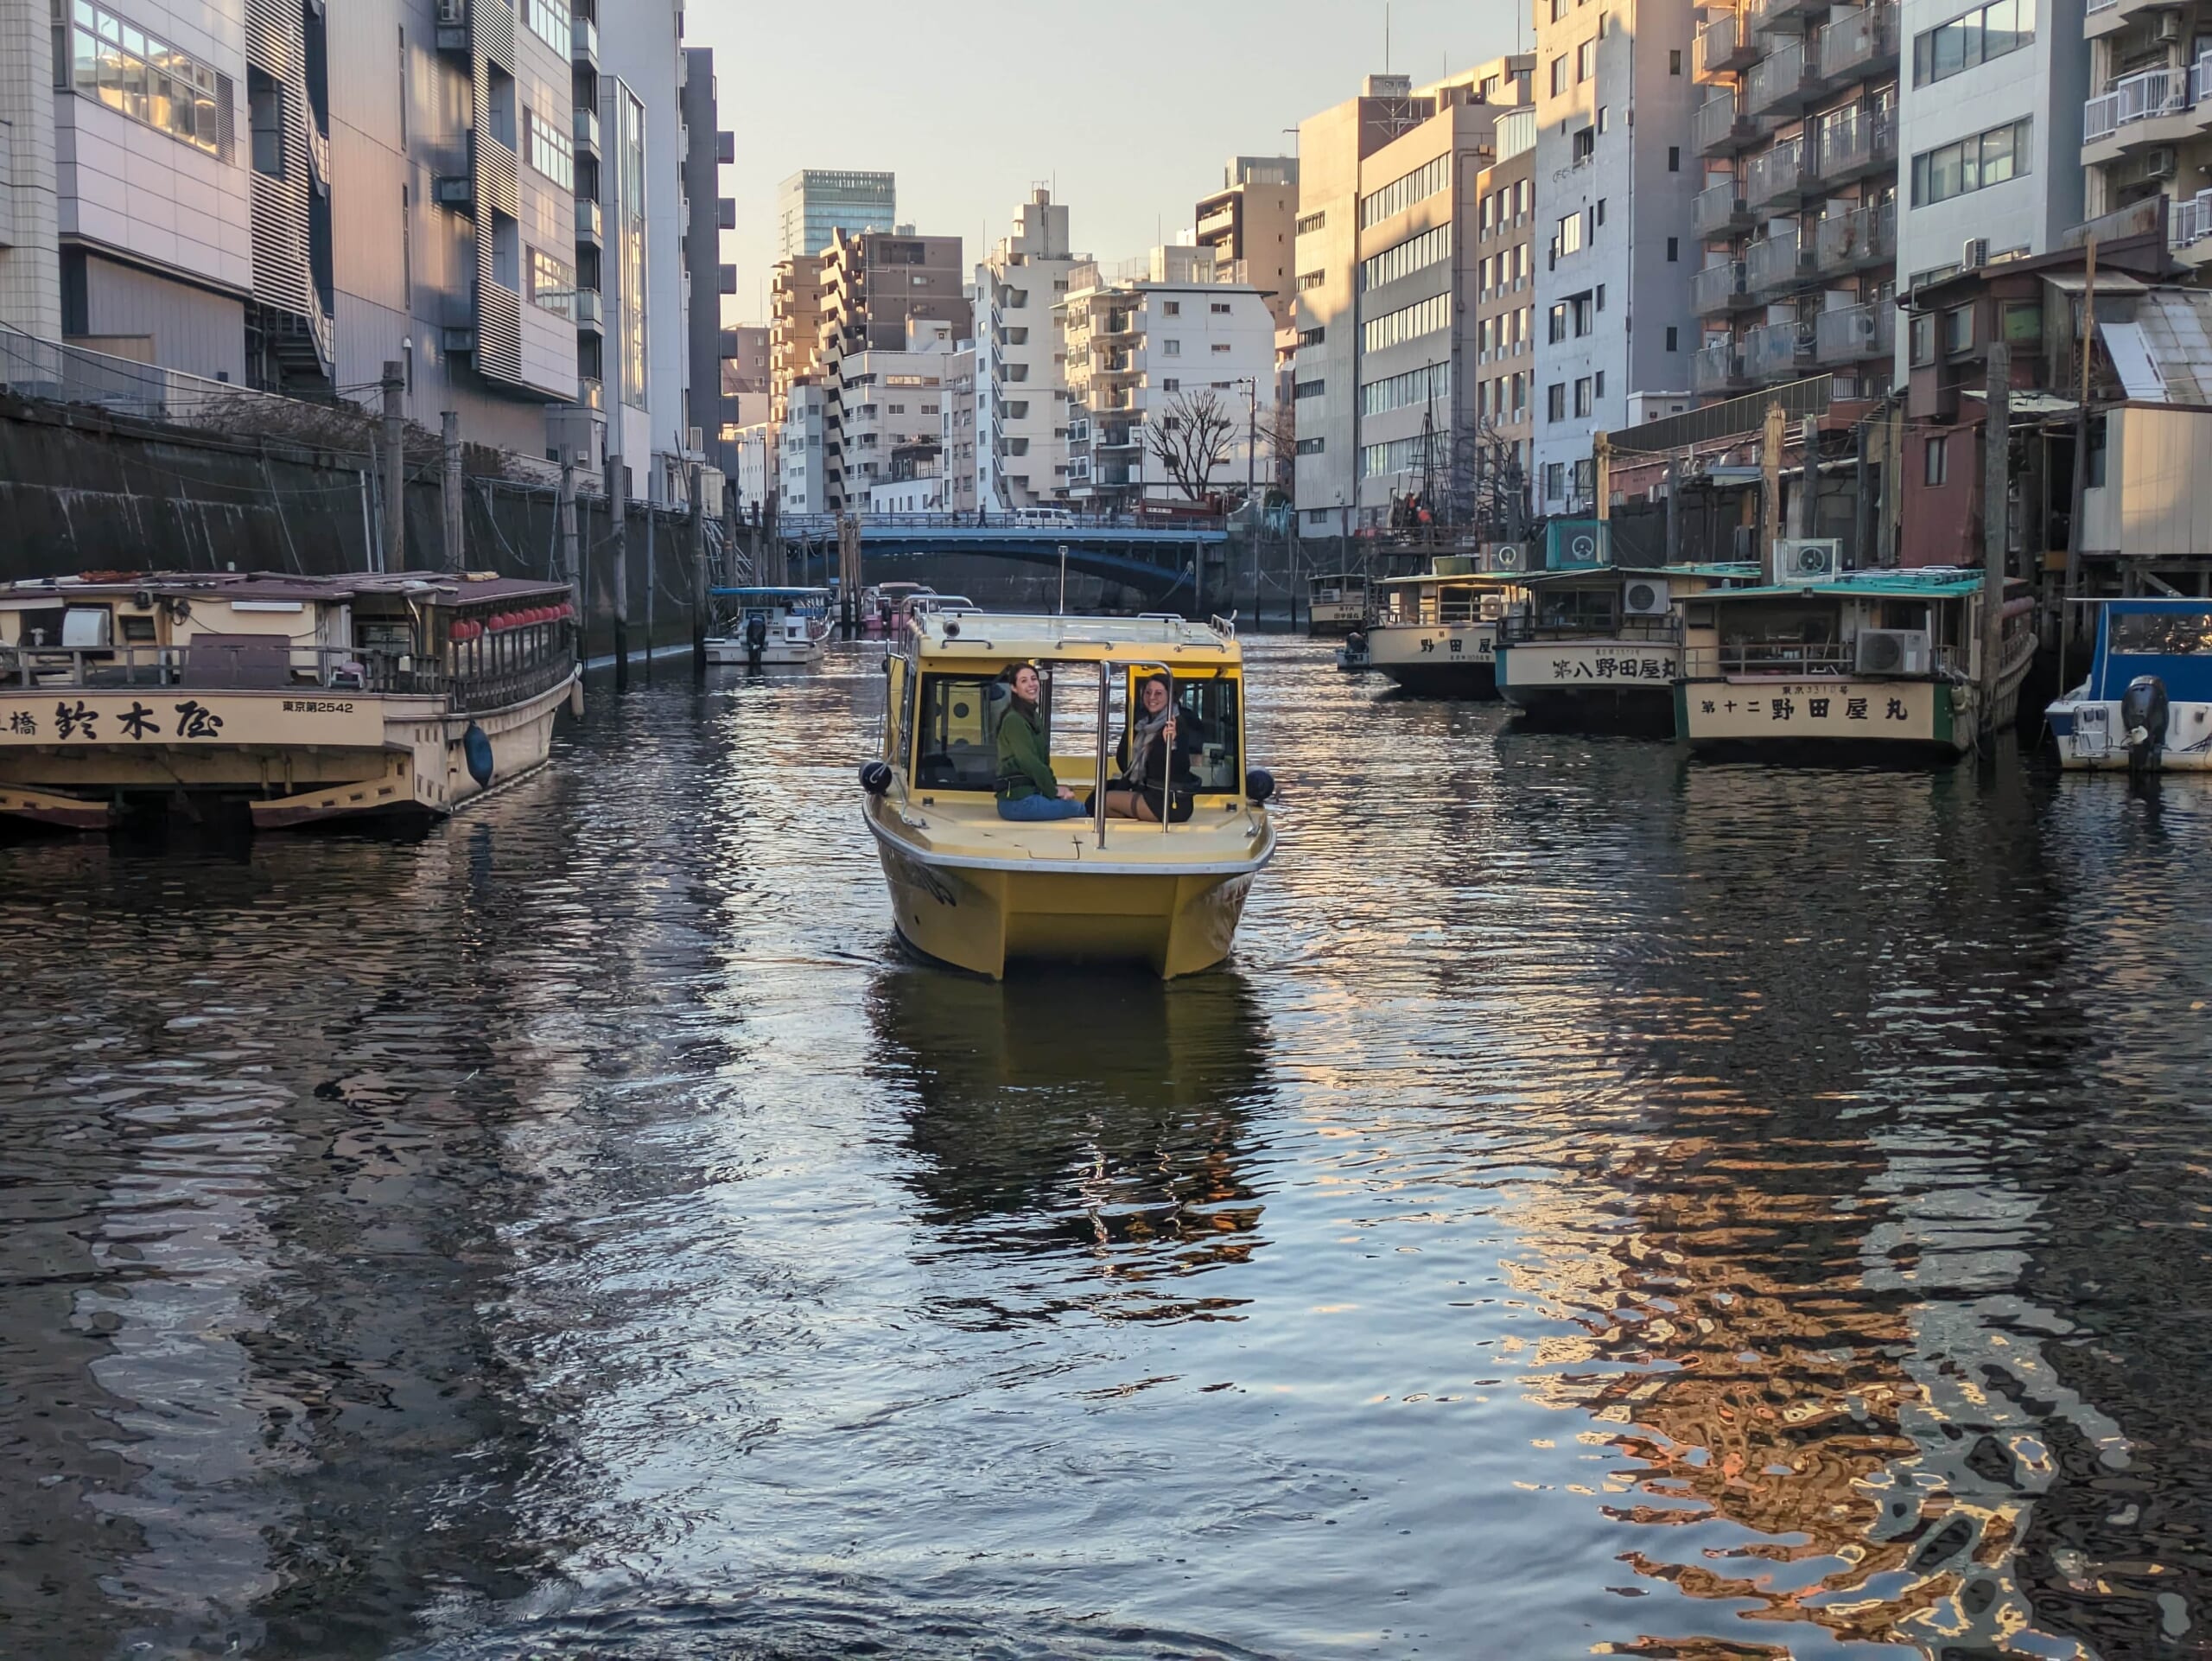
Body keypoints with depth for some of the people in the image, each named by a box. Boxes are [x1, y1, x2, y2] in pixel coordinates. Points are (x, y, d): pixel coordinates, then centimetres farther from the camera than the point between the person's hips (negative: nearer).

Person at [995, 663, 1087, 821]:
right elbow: (1029, 762, -17)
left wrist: (1054, 786, 5)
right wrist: (1053, 791, -8)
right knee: (1082, 809, -8)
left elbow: (1042, 759, 19)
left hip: (1029, 793, 9)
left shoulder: (1034, 716, 19)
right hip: (1018, 800, -9)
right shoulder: (1014, 720, -12)